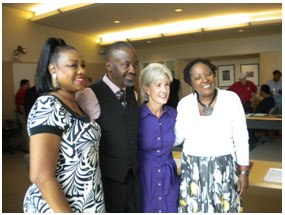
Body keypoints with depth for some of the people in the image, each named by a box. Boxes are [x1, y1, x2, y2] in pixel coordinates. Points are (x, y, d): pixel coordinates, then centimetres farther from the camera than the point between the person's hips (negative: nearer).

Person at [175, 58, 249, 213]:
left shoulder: (231, 98, -7)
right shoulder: (184, 103, -3)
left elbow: (241, 139, -3)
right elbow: (178, 137, 4)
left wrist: (244, 172, -3)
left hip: (224, 167, -1)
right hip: (192, 169, 1)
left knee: (226, 208, 9)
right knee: (194, 208, 9)